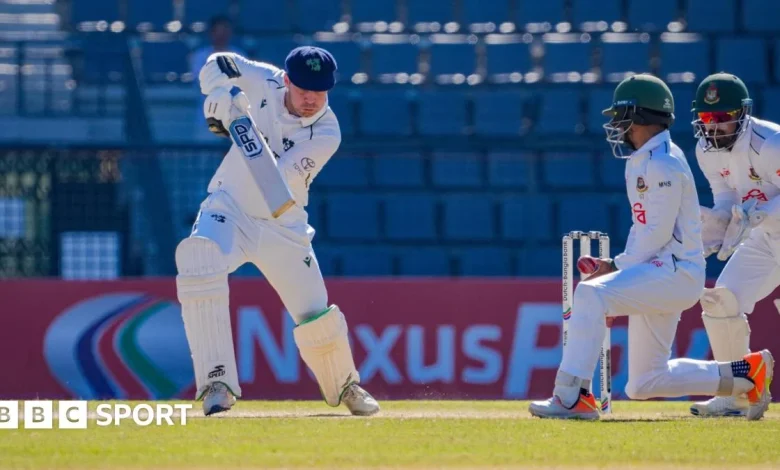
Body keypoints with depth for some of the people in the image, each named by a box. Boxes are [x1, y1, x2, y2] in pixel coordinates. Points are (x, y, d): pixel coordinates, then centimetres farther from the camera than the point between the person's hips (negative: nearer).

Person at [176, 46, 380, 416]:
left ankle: (344, 386, 37)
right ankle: (217, 382, -34)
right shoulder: (262, 82, -10)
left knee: (317, 316, 2)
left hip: (283, 228, 0)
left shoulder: (326, 133, -16)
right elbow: (219, 64, 5)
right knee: (199, 259, -33)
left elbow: (275, 179, -25)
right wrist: (219, 96, -16)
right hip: (229, 209, 0)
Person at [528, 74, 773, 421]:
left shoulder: (662, 164, -13)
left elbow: (658, 233, -19)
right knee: (643, 385, 11)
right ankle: (746, 374, 21)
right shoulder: (640, 162, 18)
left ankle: (572, 397, -33)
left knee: (591, 294, -30)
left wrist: (619, 270, -15)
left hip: (677, 271, -11)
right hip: (656, 275, 11)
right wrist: (616, 266, 7)